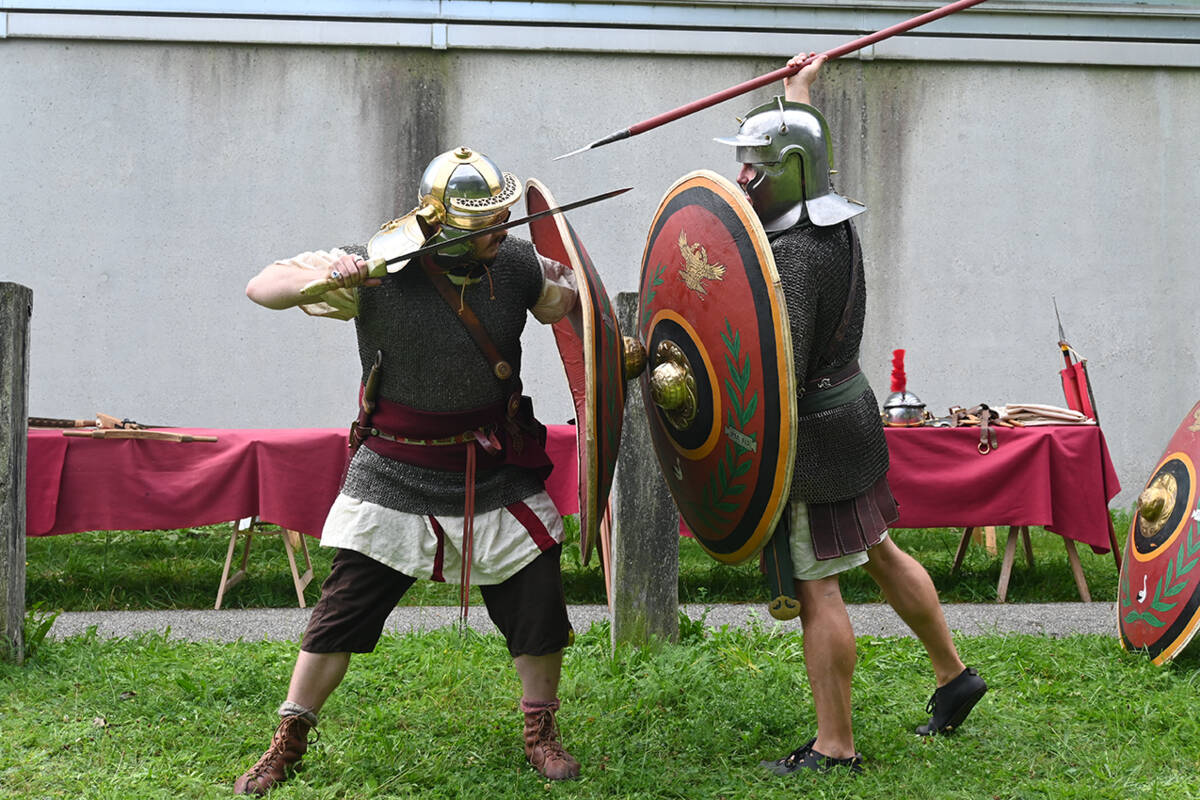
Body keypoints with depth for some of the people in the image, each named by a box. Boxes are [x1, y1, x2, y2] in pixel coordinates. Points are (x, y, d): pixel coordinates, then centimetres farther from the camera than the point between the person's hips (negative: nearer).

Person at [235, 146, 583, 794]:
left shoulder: (515, 264, -9)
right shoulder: (379, 266, -19)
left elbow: (572, 299, 11)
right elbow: (260, 288, -18)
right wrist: (319, 280, -39)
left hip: (496, 471, 3)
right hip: (396, 473, -3)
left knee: (537, 596, 2)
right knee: (344, 606, -1)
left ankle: (541, 734, 23)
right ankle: (287, 745, 14)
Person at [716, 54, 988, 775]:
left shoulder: (793, 255, -22)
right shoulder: (836, 221, 6)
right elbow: (804, 150, 29)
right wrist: (799, 90, 42)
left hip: (813, 430, -10)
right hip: (851, 409, 10)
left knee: (817, 587, -4)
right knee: (879, 551, 22)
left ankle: (835, 748, 2)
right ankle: (955, 676, 35)